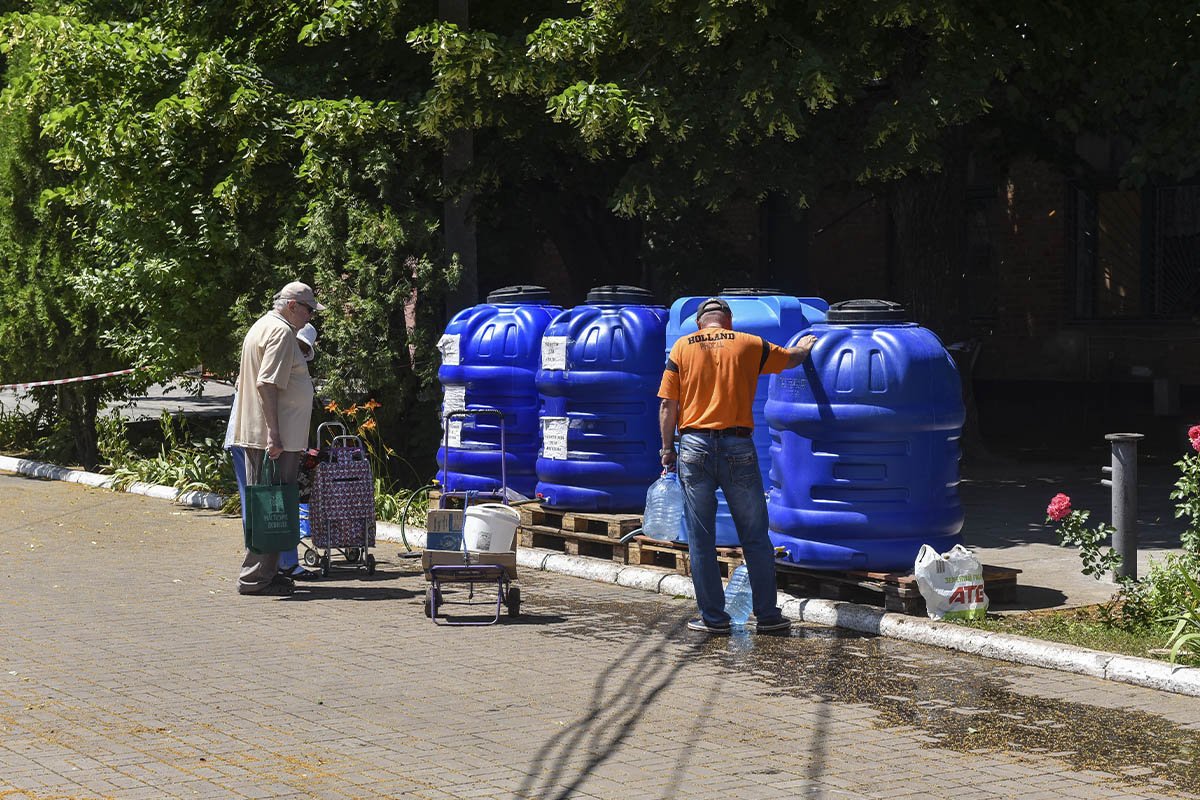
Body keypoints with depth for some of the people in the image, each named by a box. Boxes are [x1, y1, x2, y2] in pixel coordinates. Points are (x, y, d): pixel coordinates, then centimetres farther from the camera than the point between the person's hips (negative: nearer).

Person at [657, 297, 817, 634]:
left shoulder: (682, 347, 5)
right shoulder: (749, 344, 6)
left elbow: (668, 405, 1)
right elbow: (792, 358, 23)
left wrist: (668, 450, 8)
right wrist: (806, 345, 45)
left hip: (695, 445, 0)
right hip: (738, 447, 0)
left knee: (701, 540, 7)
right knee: (755, 537, 8)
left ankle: (713, 617, 9)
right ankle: (767, 615, 11)